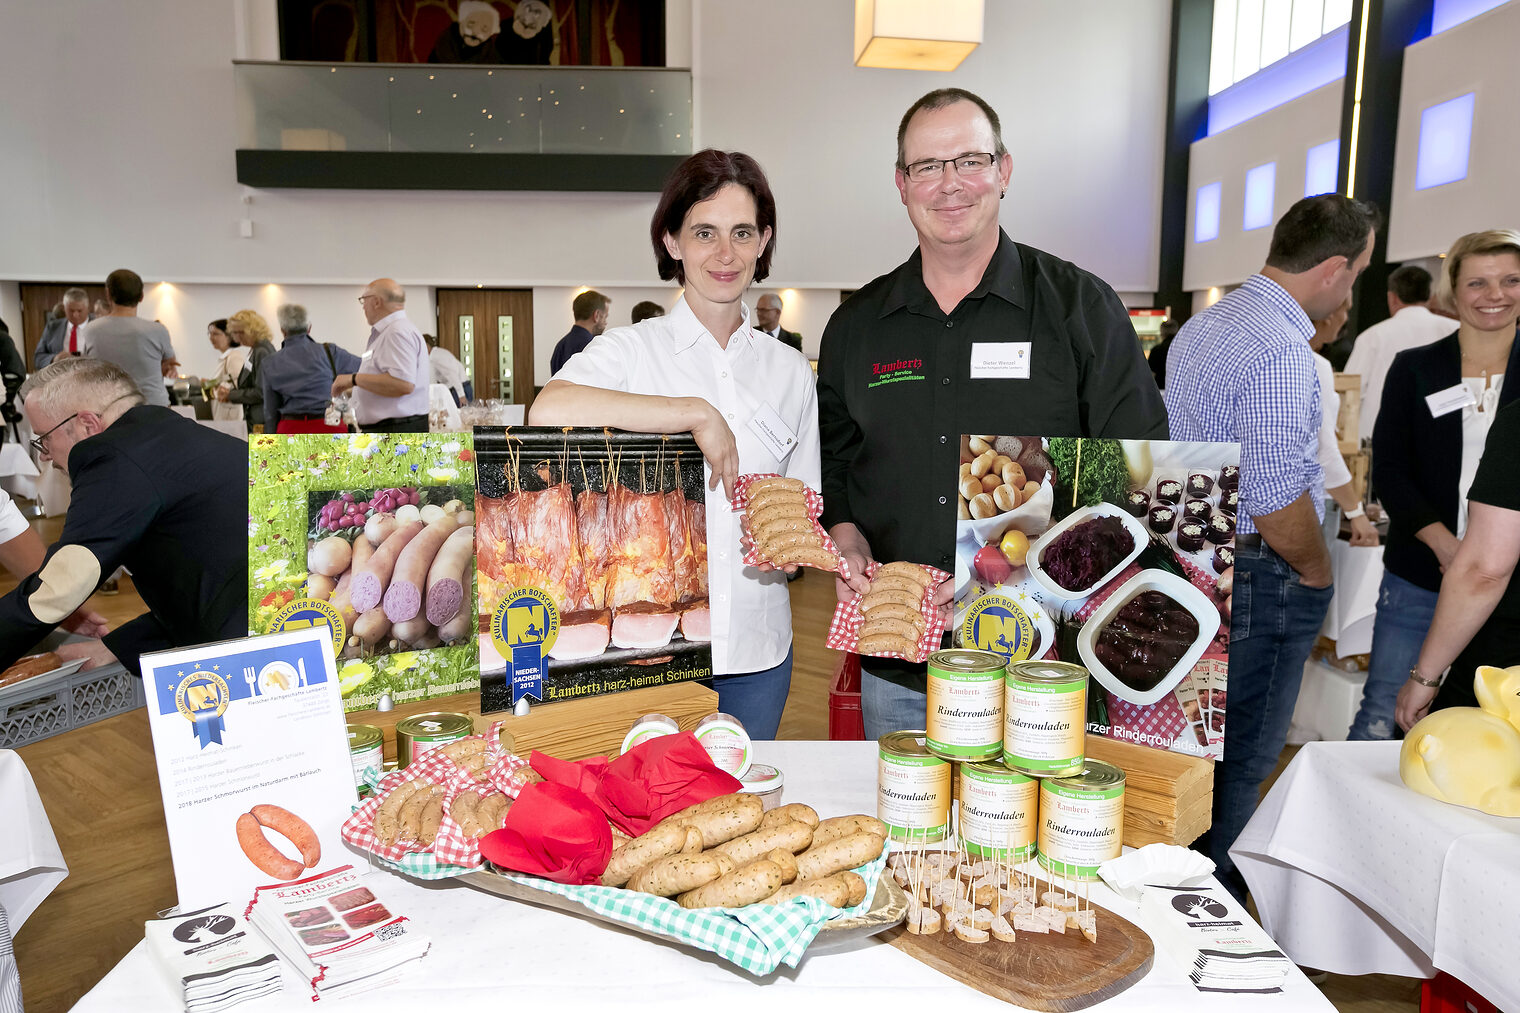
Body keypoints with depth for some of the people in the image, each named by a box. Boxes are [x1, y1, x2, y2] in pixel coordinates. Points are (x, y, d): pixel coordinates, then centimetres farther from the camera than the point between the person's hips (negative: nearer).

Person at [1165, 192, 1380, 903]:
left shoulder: (1203, 325, 9)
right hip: (1259, 576, -10)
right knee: (1243, 756, 6)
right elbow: (1277, 500, -26)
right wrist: (1317, 571, -7)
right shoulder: (1281, 351, -22)